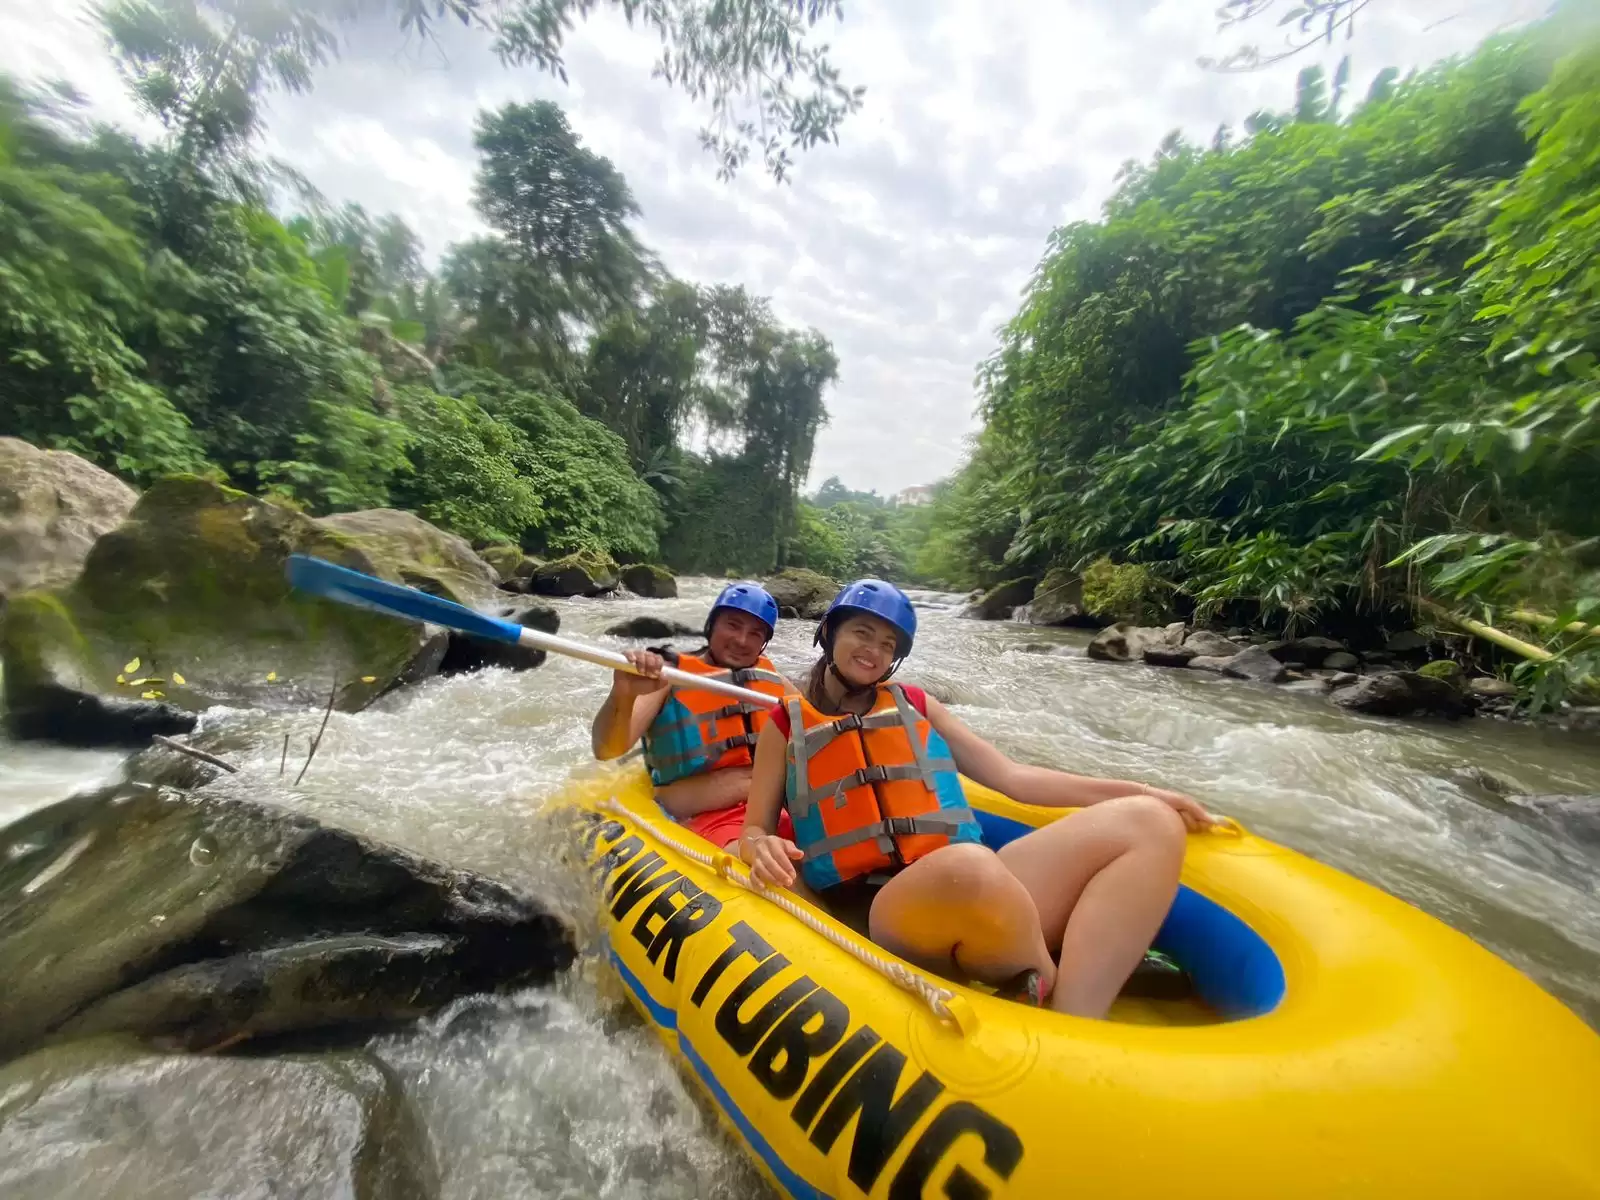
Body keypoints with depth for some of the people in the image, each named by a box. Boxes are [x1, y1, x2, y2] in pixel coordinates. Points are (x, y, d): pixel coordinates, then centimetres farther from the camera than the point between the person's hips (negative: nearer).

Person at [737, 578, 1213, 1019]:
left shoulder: (915, 706, 17)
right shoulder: (786, 724, 11)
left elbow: (1011, 777, 16)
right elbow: (754, 829, 10)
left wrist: (1136, 793, 9)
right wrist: (762, 849, -15)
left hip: (982, 894, 5)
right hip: (865, 914, -4)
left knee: (1147, 823, -11)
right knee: (968, 867, -39)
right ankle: (1051, 1003, -9)